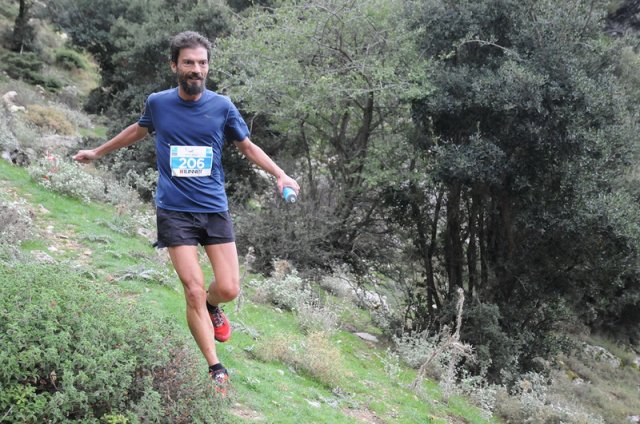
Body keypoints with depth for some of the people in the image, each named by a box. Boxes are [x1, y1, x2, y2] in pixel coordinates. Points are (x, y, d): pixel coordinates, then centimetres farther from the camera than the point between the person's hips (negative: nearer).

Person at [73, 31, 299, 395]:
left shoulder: (222, 106, -1)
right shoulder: (158, 103, 0)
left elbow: (248, 146, 11)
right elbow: (139, 130, 22)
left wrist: (280, 175, -3)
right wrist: (98, 151, 32)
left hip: (215, 208, 1)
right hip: (175, 211, -1)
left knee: (229, 289, -5)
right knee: (194, 290, -9)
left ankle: (212, 306, 33)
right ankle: (216, 369, 1)